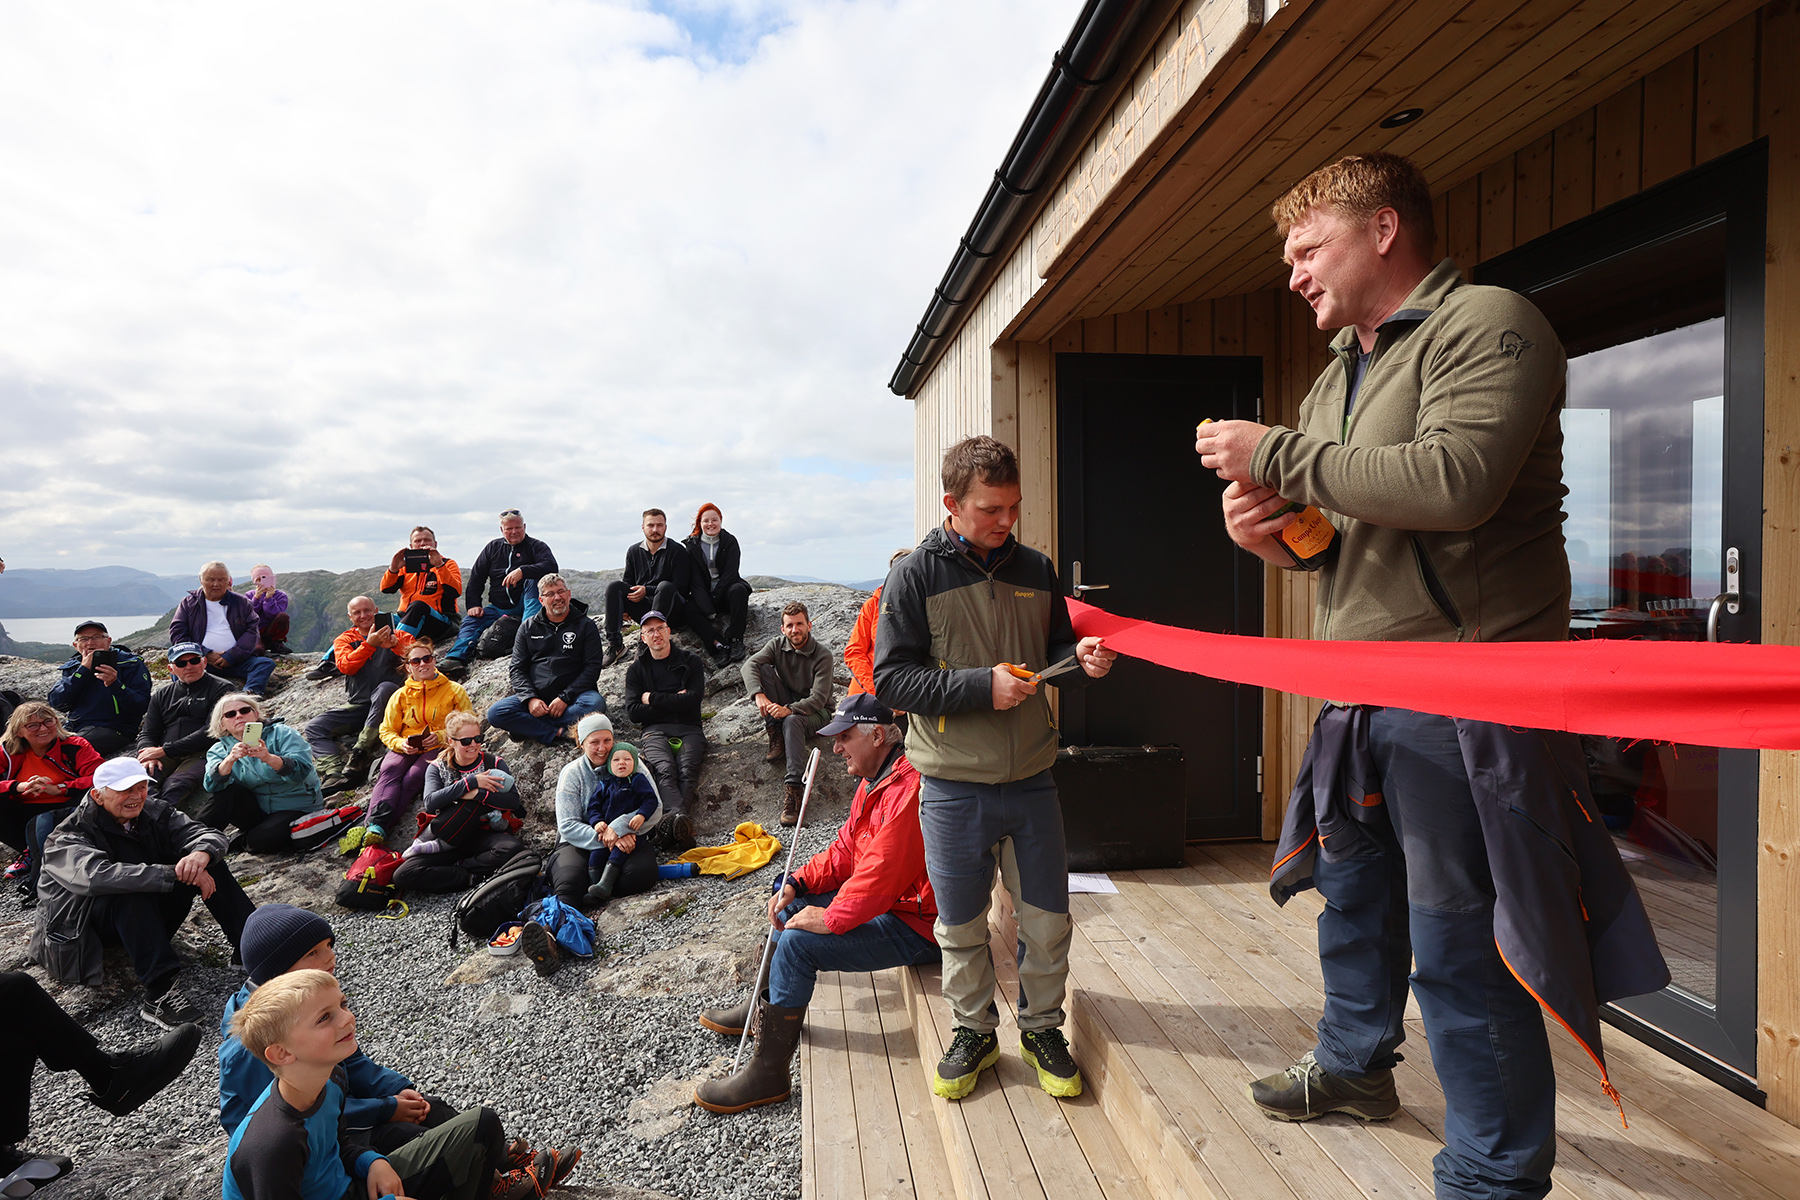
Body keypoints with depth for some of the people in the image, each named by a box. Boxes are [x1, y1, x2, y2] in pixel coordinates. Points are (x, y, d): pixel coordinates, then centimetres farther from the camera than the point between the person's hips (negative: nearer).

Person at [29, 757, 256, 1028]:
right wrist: (177, 874, -48)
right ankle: (157, 994, -42)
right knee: (131, 890, -36)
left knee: (207, 860, -16)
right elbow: (97, 875, -40)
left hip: (149, 913, 5)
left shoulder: (152, 812, -4)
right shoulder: (69, 837, -18)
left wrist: (200, 855, -41)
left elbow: (210, 834, -16)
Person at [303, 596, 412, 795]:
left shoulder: (395, 636, 9)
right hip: (356, 706, 4)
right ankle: (335, 772, -37)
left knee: (386, 687, -36)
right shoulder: (344, 640, 14)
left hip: (384, 705, -3)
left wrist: (395, 645, -27)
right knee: (314, 727, -14)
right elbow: (345, 666, -7)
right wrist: (369, 644, -22)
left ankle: (360, 755, -40)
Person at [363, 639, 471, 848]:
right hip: (406, 747, 3)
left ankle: (378, 828, -44)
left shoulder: (454, 690, 8)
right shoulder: (400, 696, 16)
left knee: (412, 778, -31)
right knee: (390, 770, -31)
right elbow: (387, 731, 15)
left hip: (438, 748, -3)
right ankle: (375, 824, -49)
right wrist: (401, 743, -9)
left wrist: (441, 736, -14)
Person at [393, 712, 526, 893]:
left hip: (483, 836, 0)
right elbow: (430, 803, -13)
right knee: (402, 875, -25)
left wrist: (477, 794, -20)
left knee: (513, 847, -36)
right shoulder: (437, 768, 8)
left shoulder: (494, 763, 5)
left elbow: (514, 801, -9)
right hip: (449, 836, 1)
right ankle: (470, 877, -16)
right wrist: (471, 782, -20)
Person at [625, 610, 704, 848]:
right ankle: (679, 815, -55)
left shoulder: (690, 661, 16)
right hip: (655, 730, 0)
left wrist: (652, 698, 2)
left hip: (689, 729, 0)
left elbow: (694, 698, 0)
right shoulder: (636, 669, 19)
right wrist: (673, 701, -1)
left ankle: (674, 817, -51)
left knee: (687, 770, -31)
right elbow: (633, 711, 6)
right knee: (665, 770, -32)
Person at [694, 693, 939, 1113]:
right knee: (792, 903, 18)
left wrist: (831, 919, -23)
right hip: (891, 905, 11)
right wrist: (797, 883, 1)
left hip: (914, 928, -11)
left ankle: (767, 1073, -10)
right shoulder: (874, 783, 10)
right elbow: (845, 849, 13)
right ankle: (762, 1005, 30)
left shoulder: (908, 788, -25)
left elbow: (883, 871, -31)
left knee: (798, 942, -21)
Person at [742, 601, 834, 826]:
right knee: (764, 669, -18)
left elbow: (818, 698, -25)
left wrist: (789, 710, -41)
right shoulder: (777, 644, -3)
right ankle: (776, 737, -19)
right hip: (784, 704, 5)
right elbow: (750, 665, -18)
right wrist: (759, 695, -37)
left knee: (792, 721, -39)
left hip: (815, 711, -5)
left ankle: (793, 788, -42)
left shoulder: (822, 656, -17)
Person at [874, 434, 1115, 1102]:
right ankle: (974, 1030, 36)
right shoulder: (915, 577, -7)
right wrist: (982, 686, -19)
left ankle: (1042, 1028, 35)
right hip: (954, 789, -3)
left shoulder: (1035, 571, 6)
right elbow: (891, 679, -11)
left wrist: (1079, 660, -7)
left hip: (1031, 781, 3)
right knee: (961, 927, 12)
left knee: (1048, 920, 12)